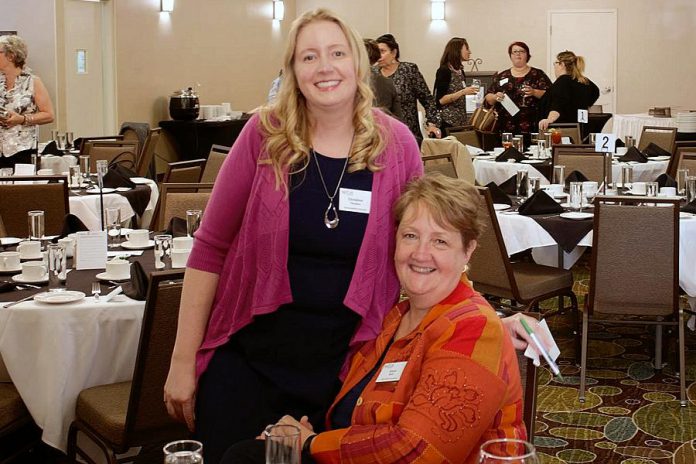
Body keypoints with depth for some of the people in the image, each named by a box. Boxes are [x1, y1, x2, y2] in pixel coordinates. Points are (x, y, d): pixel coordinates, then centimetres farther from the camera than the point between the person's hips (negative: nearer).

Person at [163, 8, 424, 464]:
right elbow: (210, 248, -4)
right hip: (247, 360, 0)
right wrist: (183, 359, -4)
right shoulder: (265, 134, -7)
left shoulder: (396, 144, -5)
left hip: (346, 368, 1)